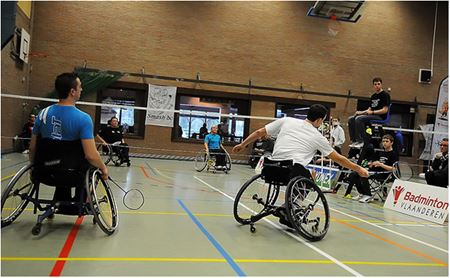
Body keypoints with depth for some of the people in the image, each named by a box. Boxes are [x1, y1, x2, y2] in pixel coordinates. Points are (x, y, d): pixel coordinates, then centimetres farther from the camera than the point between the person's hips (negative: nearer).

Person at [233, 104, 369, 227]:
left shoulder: (286, 121, 14)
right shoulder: (318, 137, 11)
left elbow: (259, 133, 16)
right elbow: (338, 158, 17)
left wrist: (242, 145, 29)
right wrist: (359, 169, 30)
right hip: (294, 171, -4)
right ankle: (286, 210, 9)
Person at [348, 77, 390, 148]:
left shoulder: (385, 95, -4)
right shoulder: (373, 96, 20)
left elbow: (385, 110, -12)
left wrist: (372, 112, -17)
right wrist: (361, 112, 4)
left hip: (380, 117, -8)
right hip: (372, 116, 9)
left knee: (359, 119, -30)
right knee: (351, 119, -5)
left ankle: (361, 141, -26)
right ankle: (354, 141, -10)